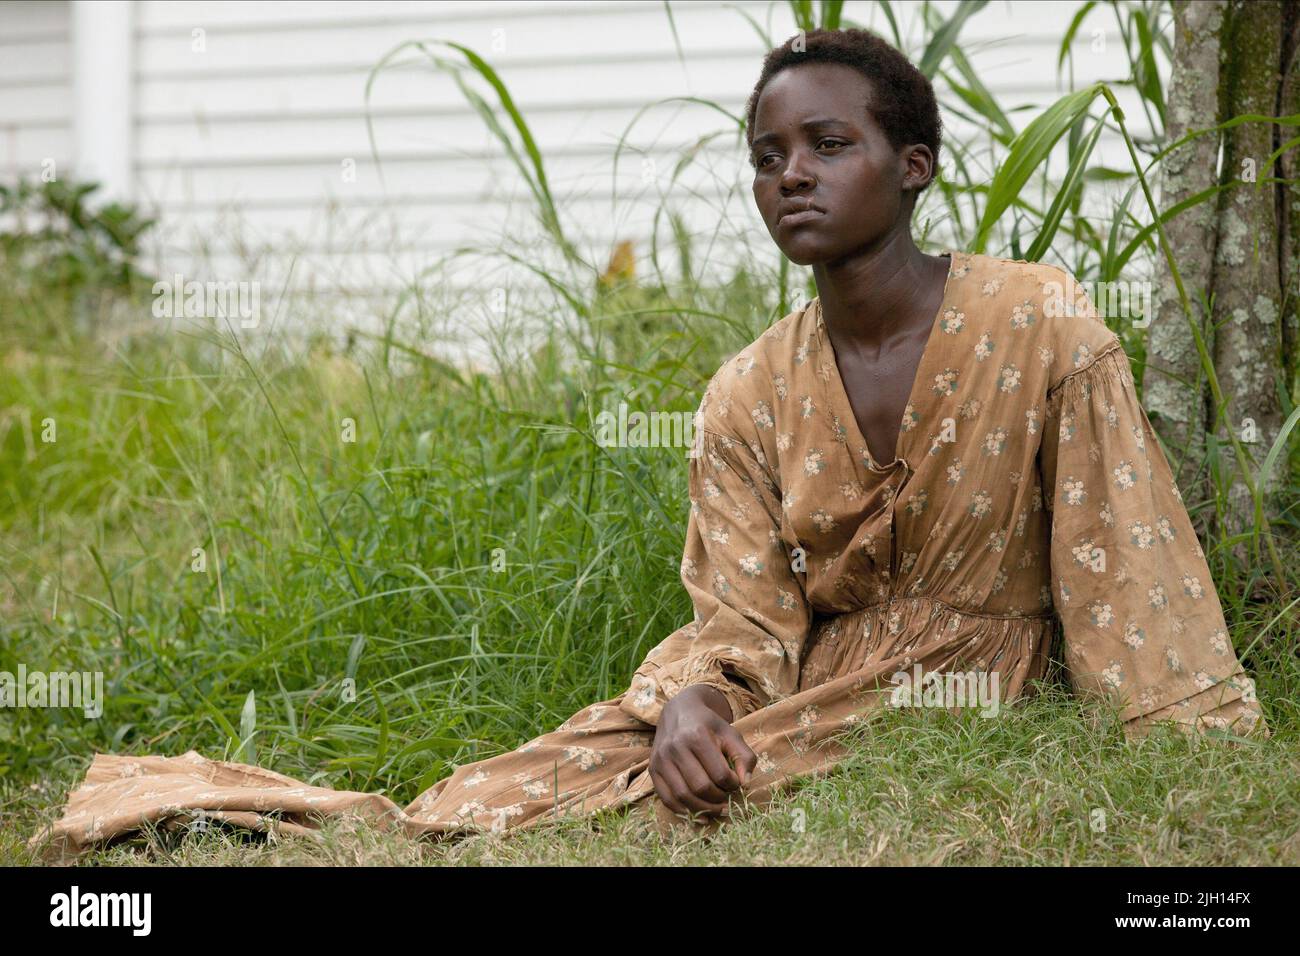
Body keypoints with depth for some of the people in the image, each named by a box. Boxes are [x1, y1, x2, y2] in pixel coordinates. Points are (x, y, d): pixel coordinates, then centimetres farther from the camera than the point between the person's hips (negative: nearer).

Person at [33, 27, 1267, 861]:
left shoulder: (1040, 328, -8)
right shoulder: (749, 394, 4)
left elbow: (1130, 591, -8)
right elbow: (741, 619, -3)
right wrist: (694, 700, -26)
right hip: (800, 702, 4)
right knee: (518, 797, -18)